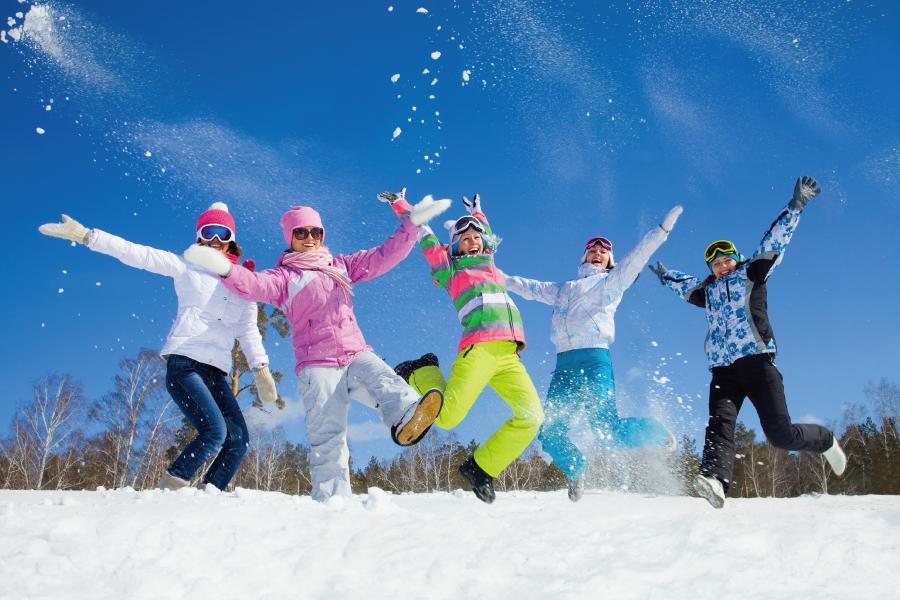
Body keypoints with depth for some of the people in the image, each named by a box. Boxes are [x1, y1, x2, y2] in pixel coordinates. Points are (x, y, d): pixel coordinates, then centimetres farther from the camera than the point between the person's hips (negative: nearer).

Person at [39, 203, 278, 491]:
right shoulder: (187, 266, 7)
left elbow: (249, 331, 16)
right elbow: (137, 254, 0)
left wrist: (261, 369, 5)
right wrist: (85, 236, -8)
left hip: (216, 372, 5)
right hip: (184, 363, -5)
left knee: (239, 439, -5)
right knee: (214, 431, -22)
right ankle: (169, 489, -10)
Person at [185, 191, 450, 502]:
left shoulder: (341, 265, 23)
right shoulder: (284, 276, 12)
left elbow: (384, 256, 18)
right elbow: (254, 285, -9)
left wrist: (411, 223, 7)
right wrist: (226, 269, -31)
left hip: (356, 355, 2)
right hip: (317, 365, -2)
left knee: (384, 381, -31)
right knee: (326, 437, -12)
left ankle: (407, 417, -58)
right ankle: (330, 500, -12)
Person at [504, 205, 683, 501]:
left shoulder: (612, 281, 15)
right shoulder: (564, 289, 29)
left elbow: (637, 256, 1)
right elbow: (531, 287, 38)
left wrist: (662, 229, -12)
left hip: (594, 360, -5)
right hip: (564, 366, 5)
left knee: (608, 431, -17)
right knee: (549, 434, -5)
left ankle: (659, 433, 13)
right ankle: (576, 469, 25)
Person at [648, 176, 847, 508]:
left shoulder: (752, 273, 15)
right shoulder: (708, 291, 26)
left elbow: (775, 240, 6)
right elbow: (685, 284, 46)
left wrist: (795, 206, -1)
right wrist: (666, 276, 60)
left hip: (757, 361, -4)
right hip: (722, 370, 4)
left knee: (781, 434, -9)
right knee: (719, 424, -21)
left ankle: (825, 441, 22)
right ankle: (715, 480, -42)